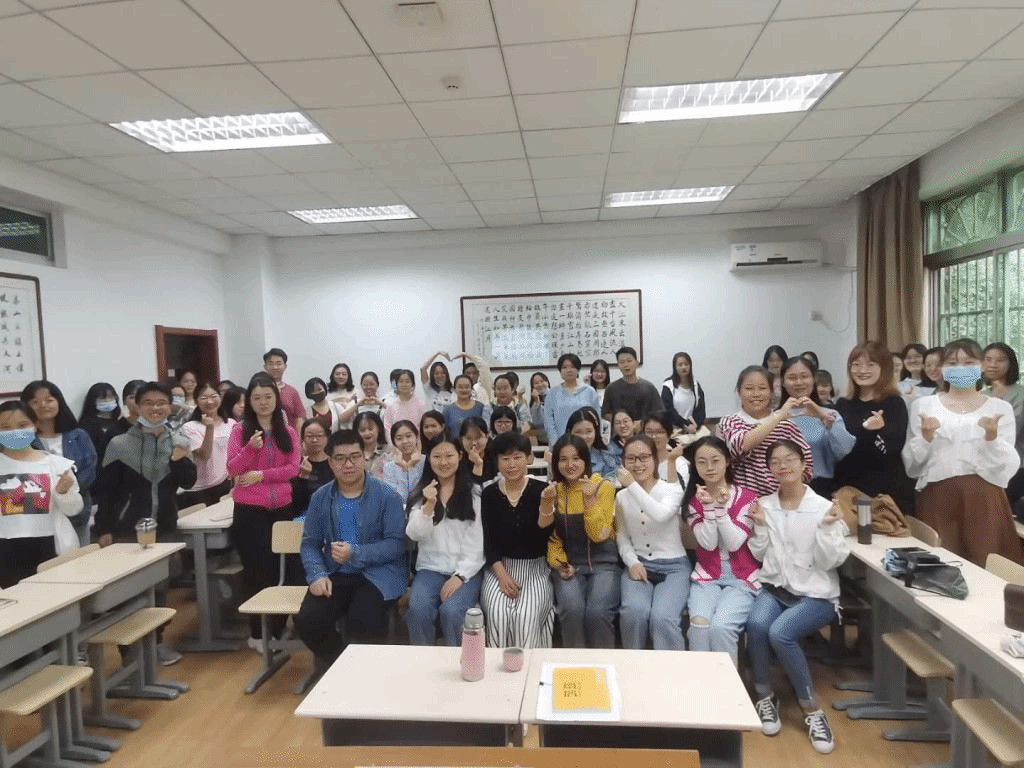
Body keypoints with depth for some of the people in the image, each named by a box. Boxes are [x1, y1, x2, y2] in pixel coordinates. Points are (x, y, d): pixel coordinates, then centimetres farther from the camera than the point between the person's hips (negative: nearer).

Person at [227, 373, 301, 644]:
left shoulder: (288, 432, 5)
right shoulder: (240, 430, -2)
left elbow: (293, 468, -1)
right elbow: (233, 469, -8)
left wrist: (260, 475, -13)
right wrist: (251, 448, -25)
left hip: (281, 507, 2)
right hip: (249, 509, -2)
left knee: (279, 568, 9)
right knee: (255, 570, 3)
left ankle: (278, 628, 22)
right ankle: (257, 631, 15)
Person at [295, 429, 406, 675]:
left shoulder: (387, 495, -7)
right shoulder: (320, 498, 6)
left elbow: (396, 543, -11)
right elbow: (309, 543, 7)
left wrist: (356, 554, -22)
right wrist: (317, 574, -12)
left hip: (378, 573, -4)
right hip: (336, 574, 4)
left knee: (362, 622, -30)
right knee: (307, 621, -19)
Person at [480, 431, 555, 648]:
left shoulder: (540, 490, -5)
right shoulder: (489, 494, 0)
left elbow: (544, 532, -16)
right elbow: (488, 541, 0)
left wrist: (547, 503, -34)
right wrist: (502, 575, -12)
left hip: (534, 567, -1)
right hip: (499, 567, 1)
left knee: (527, 614, -26)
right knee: (497, 612, -24)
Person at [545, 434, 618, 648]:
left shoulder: (603, 487, -3)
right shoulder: (553, 490, 4)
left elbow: (599, 535, -10)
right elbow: (550, 537, 9)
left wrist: (589, 500, -19)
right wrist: (558, 563, -8)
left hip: (601, 562, -1)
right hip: (568, 564, 2)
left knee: (598, 612, -27)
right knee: (572, 609, -27)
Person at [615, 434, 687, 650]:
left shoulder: (672, 489, -3)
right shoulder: (622, 496, 9)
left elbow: (661, 515, -27)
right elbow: (622, 538, 10)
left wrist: (632, 485, -27)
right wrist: (632, 562, -8)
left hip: (673, 566, -2)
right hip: (638, 565, 2)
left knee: (663, 617, -29)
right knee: (634, 612, -27)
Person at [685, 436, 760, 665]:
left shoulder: (747, 498, -4)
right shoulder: (693, 500, 3)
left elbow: (734, 543, -12)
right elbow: (708, 543, -8)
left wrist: (721, 507, -21)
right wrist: (708, 507, -19)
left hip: (742, 579, -2)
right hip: (707, 576, 2)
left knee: (720, 627, -26)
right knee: (699, 624, -26)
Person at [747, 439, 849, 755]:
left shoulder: (823, 507, -6)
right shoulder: (764, 505, 3)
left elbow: (829, 562, -9)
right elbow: (759, 556, 7)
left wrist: (827, 528, -22)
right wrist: (760, 527, -8)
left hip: (816, 594, -3)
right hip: (774, 587, 3)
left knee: (780, 633, -30)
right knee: (756, 624, -29)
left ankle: (811, 709, -7)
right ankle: (765, 696, -4)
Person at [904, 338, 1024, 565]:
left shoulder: (1000, 408, 5)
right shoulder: (923, 405, 5)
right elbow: (911, 463, 2)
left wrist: (992, 436, -15)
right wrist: (926, 436, -14)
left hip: (984, 498, 0)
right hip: (937, 496, 0)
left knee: (985, 567, 5)